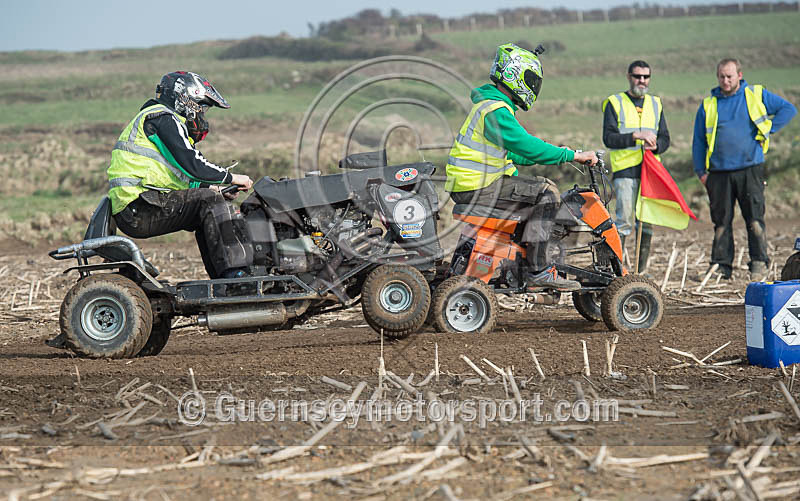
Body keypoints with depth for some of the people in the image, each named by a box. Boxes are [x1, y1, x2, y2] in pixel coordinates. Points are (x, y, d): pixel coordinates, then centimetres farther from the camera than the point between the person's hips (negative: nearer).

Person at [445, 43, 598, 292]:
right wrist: (571, 156, -20)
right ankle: (538, 271, -18)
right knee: (547, 193, -15)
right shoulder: (496, 111, -16)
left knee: (544, 188, 20)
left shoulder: (495, 105, 19)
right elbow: (527, 146, -25)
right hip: (477, 186, -11)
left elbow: (513, 151, 24)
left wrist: (557, 154, 16)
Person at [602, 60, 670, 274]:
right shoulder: (614, 103, 4)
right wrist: (636, 136, -20)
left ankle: (642, 270, 11)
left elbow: (665, 138, 13)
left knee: (647, 221, 5)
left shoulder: (656, 104, 17)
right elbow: (609, 138, -7)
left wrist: (656, 145, -10)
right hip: (625, 170, -4)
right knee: (624, 221, -10)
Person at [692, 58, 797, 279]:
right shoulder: (708, 105, 12)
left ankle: (759, 263, 3)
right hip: (719, 173, 2)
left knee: (755, 218, -4)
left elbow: (788, 109, 10)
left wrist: (768, 130, 1)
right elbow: (698, 141, 15)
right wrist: (701, 172, 7)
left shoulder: (757, 95, 7)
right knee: (721, 221, 3)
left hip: (750, 170, -2)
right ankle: (721, 266, 9)